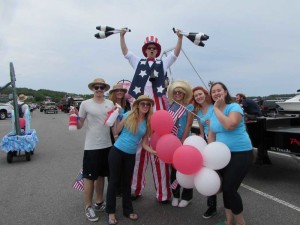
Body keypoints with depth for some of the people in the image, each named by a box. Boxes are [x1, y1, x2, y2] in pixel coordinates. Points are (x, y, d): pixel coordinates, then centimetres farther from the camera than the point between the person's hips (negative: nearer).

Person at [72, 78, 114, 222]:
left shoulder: (110, 103, 3)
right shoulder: (85, 104, -4)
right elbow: (79, 126, -2)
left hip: (107, 145, 4)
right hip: (91, 146, -3)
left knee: (101, 175, 16)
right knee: (89, 176, 4)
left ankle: (99, 202, 33)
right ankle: (88, 207, 20)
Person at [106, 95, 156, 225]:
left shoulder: (148, 122, 3)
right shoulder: (128, 115, -7)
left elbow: (144, 143, 4)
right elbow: (116, 131, -5)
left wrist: (155, 151, -9)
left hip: (131, 155, 3)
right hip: (117, 151, -3)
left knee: (127, 182, 15)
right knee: (114, 181, 6)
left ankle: (128, 210, 31)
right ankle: (111, 211, 22)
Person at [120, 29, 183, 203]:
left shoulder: (163, 63, 19)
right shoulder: (138, 62, 21)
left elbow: (176, 53, 13)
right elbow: (125, 52, 19)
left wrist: (180, 38, 3)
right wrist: (122, 36, 11)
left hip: (158, 103, -1)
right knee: (139, 145, 3)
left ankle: (163, 191, 5)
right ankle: (136, 188, 13)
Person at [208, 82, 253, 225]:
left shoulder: (234, 107, -14)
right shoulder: (214, 112, 7)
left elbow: (230, 125, -33)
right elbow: (212, 134, 9)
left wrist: (217, 108, -23)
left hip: (240, 153, -7)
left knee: (229, 188, -9)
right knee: (226, 188, 13)